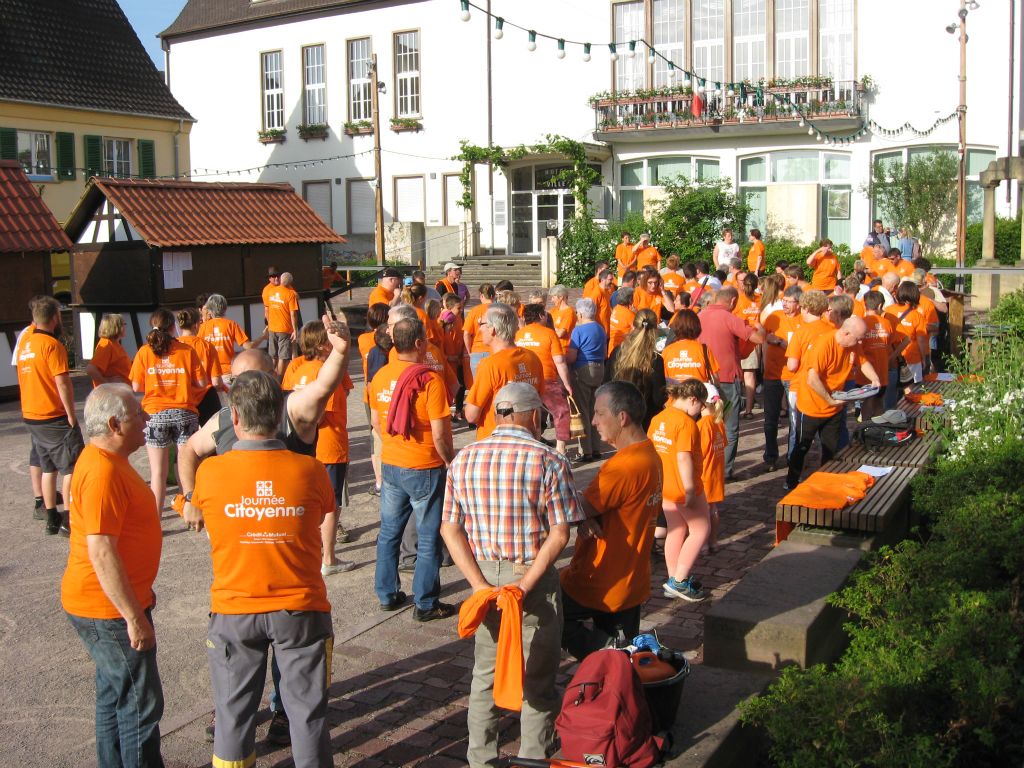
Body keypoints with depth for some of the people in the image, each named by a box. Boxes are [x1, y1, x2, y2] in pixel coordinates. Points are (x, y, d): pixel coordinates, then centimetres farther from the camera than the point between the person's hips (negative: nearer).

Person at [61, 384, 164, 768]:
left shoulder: (107, 461, 9)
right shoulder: (101, 472, -25)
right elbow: (101, 553, -27)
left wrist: (140, 593, 25)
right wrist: (135, 617, -24)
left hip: (115, 605, 10)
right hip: (108, 610, -10)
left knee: (115, 696, 20)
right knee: (141, 704, -1)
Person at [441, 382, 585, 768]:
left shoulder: (464, 459, -1)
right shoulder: (549, 461, -13)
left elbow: (450, 529, -3)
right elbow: (560, 534, -18)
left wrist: (481, 584, -7)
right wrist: (525, 585, -16)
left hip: (485, 577, 4)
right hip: (536, 578, -4)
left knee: (484, 676, 20)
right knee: (537, 680, 13)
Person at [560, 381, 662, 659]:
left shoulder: (624, 465, -27)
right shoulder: (649, 455, 5)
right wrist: (588, 519, -14)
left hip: (601, 586, -9)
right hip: (632, 584, 9)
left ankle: (604, 648, -3)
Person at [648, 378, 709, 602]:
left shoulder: (657, 419, 5)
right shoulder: (686, 422, -19)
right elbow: (683, 458, -25)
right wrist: (690, 489, -22)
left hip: (664, 487, 8)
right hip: (683, 488, -8)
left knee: (676, 531, 17)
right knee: (700, 530, 6)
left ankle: (674, 580, 23)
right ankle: (679, 581, 3)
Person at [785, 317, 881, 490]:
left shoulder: (853, 345, -6)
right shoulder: (823, 344, -28)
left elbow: (863, 362, 13)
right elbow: (812, 379, -31)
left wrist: (874, 379, -6)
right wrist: (830, 400, -25)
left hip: (834, 407, 6)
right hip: (812, 405, -6)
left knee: (831, 448, 14)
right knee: (802, 447, 9)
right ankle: (791, 482, 24)